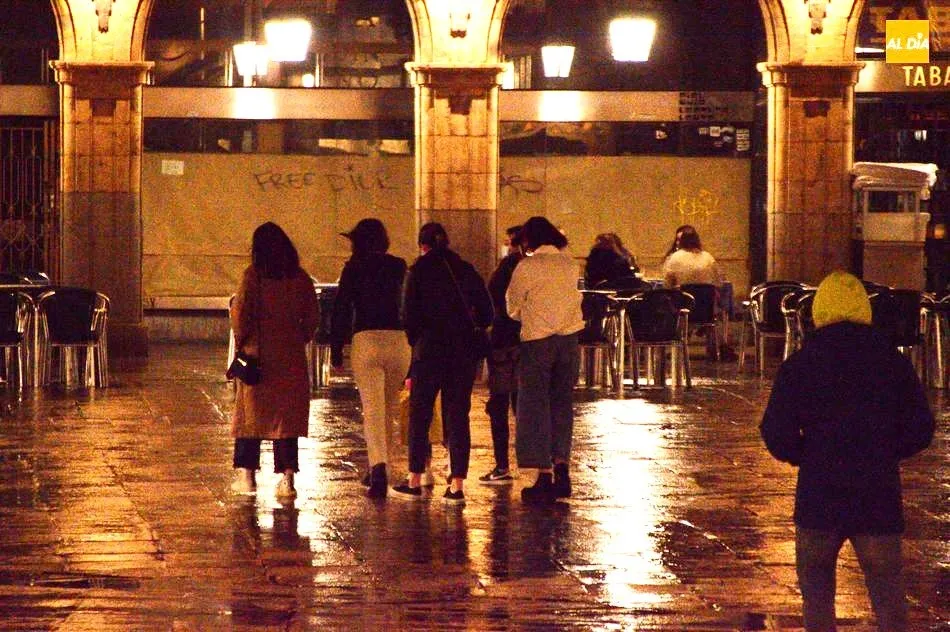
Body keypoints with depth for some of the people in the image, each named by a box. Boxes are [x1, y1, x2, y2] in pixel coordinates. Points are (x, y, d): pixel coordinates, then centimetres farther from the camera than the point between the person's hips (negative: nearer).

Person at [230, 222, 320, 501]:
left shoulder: (253, 275, -8)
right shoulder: (300, 278, 1)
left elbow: (240, 312, -8)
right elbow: (312, 316, 4)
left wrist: (241, 342, 5)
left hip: (257, 353, -2)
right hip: (291, 356, 2)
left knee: (251, 413, 9)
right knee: (287, 415, 5)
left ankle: (246, 474, 11)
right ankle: (287, 476, 0)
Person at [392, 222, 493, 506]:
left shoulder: (419, 270, -4)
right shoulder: (466, 270, 6)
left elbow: (409, 313, -6)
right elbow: (486, 314, 7)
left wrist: (415, 341, 10)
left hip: (430, 350, -3)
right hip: (464, 351, 3)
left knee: (420, 413, 8)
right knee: (458, 415, 5)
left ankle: (415, 481, 11)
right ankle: (457, 485, 1)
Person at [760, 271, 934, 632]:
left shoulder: (799, 366, -4)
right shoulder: (893, 363, 0)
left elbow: (777, 435, -7)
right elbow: (920, 432, 2)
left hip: (819, 497, -1)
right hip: (880, 500, 1)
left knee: (817, 592, 16)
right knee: (888, 597, 7)